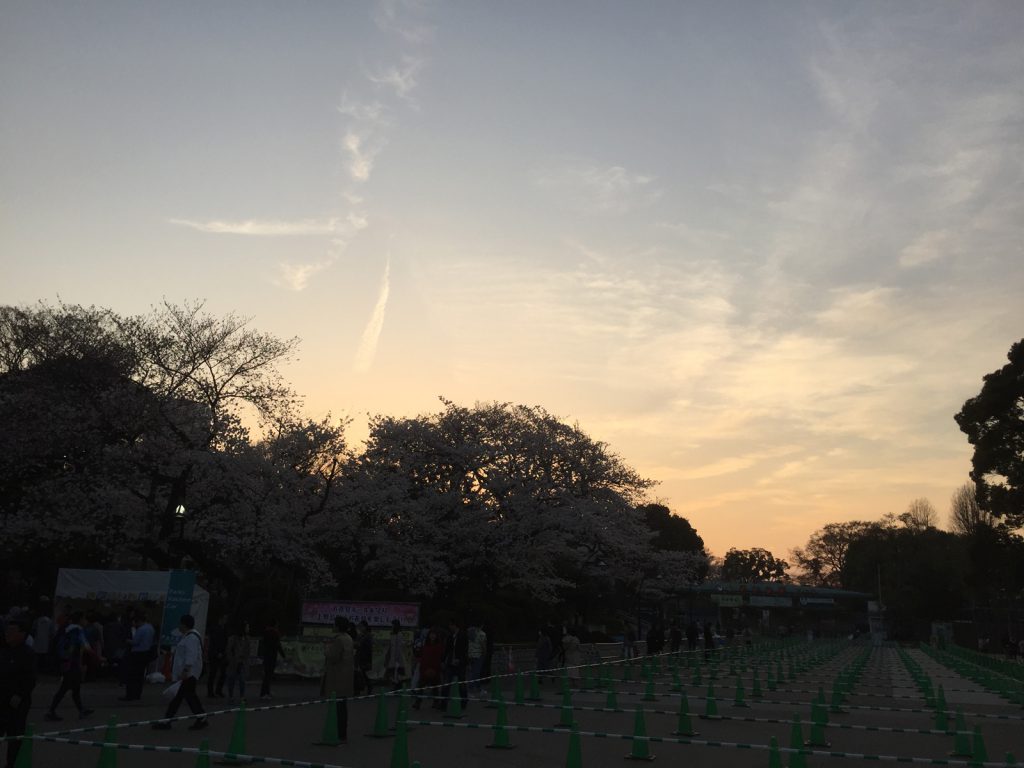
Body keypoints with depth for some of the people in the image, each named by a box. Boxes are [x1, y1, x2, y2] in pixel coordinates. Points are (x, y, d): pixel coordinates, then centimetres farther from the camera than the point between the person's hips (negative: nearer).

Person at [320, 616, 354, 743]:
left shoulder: (338, 639, -16)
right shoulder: (348, 638, 13)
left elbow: (333, 657, -20)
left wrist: (326, 648, -4)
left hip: (337, 677, -10)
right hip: (346, 676, 10)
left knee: (338, 706, -8)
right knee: (342, 706, 14)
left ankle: (340, 735, -8)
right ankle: (343, 734, 19)